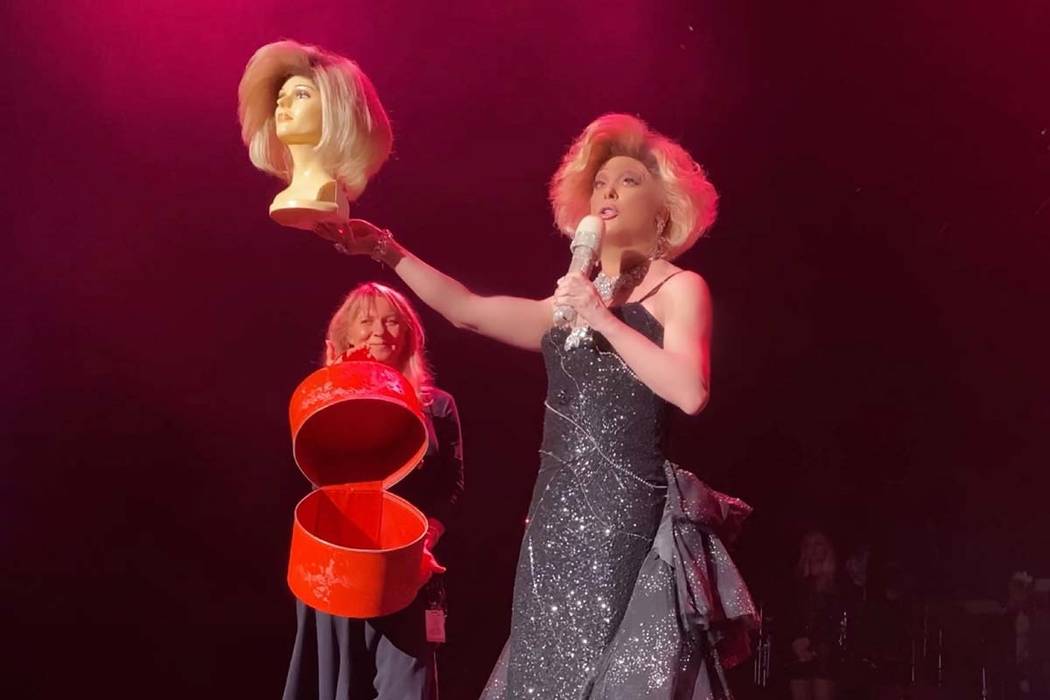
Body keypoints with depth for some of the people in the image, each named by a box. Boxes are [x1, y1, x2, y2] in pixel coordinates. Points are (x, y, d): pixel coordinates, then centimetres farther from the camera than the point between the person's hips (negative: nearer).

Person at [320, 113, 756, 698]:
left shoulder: (679, 288, 1)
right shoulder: (571, 304, 19)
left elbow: (690, 391, -15)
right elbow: (469, 310, 20)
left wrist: (603, 318, -13)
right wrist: (385, 250, 18)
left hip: (628, 519, -6)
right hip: (559, 521, 6)